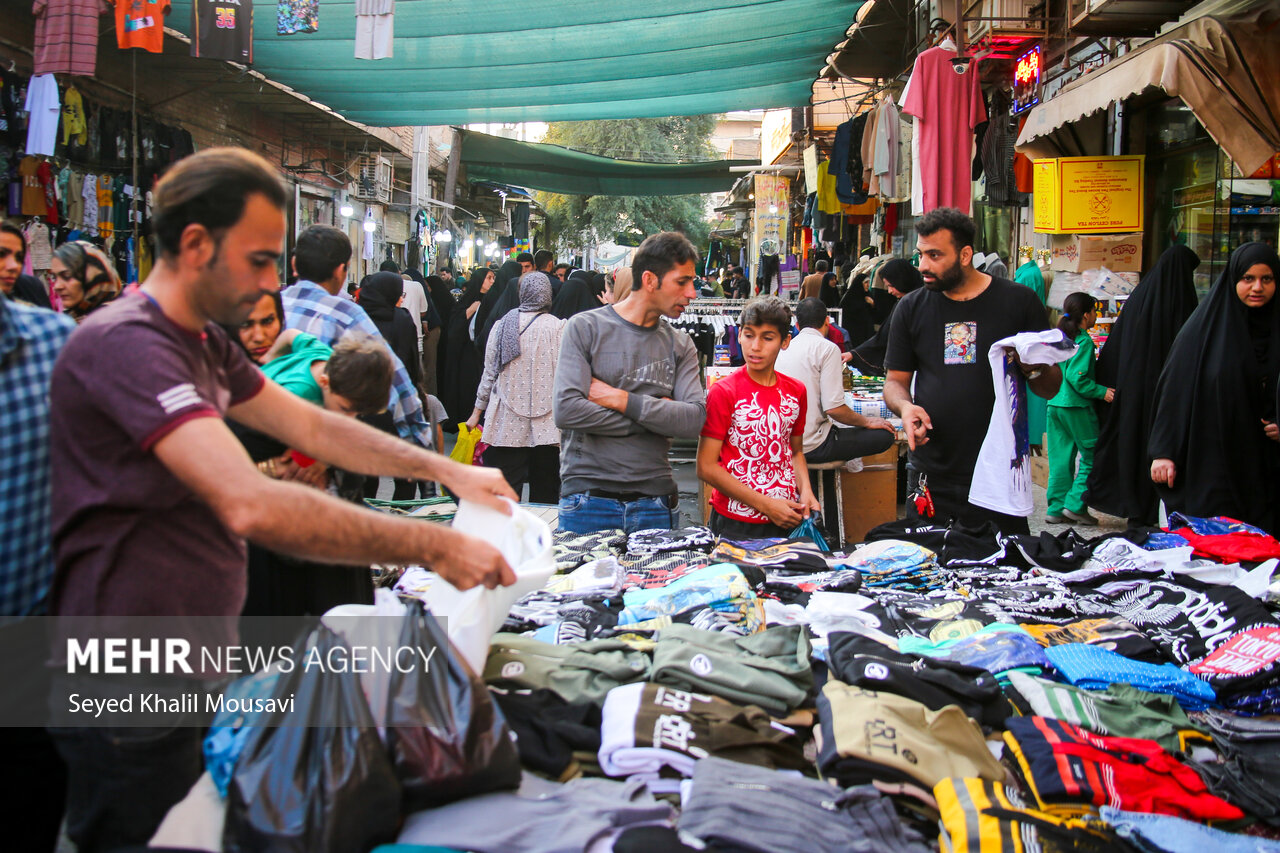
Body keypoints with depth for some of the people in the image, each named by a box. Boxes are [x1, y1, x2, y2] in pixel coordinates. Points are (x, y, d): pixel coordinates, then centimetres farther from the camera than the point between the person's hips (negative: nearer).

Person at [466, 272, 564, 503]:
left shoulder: (503, 325, 2)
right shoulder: (558, 328, -4)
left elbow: (490, 373, 6)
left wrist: (478, 411, 16)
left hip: (507, 423, 1)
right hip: (547, 424, -1)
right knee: (545, 493, 6)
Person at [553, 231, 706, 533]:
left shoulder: (681, 344, 10)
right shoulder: (586, 327, -1)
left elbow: (695, 420, -5)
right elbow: (566, 410, -14)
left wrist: (623, 401, -13)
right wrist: (657, 416, -8)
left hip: (655, 504, 3)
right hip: (589, 501, -3)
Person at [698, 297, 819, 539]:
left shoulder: (796, 392, 6)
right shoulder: (723, 392, -10)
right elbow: (706, 467, -12)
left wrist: (805, 491, -1)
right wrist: (765, 505, -15)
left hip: (788, 520, 4)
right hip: (737, 526, -4)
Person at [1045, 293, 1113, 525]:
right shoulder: (1084, 342, -13)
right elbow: (1077, 378, -20)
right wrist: (1102, 392, -14)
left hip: (1055, 404, 8)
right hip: (1076, 406, -8)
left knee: (1060, 457, 10)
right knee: (1091, 455, 3)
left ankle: (1056, 508, 11)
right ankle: (1075, 505, -1)